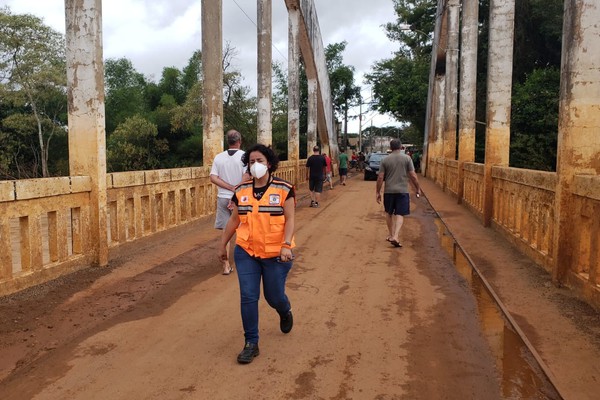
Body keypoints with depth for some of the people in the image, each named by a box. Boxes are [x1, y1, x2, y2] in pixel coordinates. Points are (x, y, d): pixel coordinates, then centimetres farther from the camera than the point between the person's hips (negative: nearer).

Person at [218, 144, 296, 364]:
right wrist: (222, 244, 13)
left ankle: (285, 311, 46)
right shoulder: (241, 190, 2)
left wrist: (286, 245, -22)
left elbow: (289, 219, -9)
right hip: (246, 252, 3)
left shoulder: (284, 189, -8)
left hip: (275, 254, -3)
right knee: (248, 297, 0)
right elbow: (234, 219, 10)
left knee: (274, 297, 9)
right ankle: (251, 343, 14)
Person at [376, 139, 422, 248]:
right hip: (402, 191, -1)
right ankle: (395, 237, -14)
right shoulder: (407, 158, -2)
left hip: (389, 191, 1)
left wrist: (378, 192, 6)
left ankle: (390, 235, 27)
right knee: (400, 215, 1)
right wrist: (418, 189, 7)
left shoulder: (385, 160, 1)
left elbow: (380, 177, -1)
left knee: (389, 213, 19)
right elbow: (413, 176, -4)